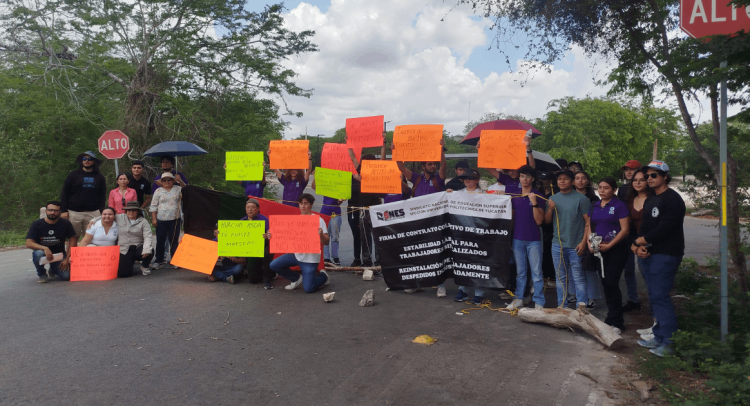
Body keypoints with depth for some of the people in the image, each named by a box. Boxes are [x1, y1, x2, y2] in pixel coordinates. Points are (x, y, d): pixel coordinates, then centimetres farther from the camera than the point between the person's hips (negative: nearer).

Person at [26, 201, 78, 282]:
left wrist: (67, 259, -12)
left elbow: (72, 241, -3)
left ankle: (53, 269, 18)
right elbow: (28, 243, -14)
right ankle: (41, 274, -5)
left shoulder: (65, 224, -4)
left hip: (59, 255, 1)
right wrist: (45, 248, -32)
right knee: (38, 254, -37)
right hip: (43, 252, -1)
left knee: (66, 276, -21)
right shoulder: (37, 224, -6)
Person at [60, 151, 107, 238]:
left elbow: (102, 196, 12)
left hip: (93, 213, 1)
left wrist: (101, 212, 2)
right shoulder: (73, 175, 9)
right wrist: (64, 210, -2)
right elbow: (64, 193, 7)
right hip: (74, 213, -1)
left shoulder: (99, 177, 13)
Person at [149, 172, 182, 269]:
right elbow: (153, 206, 6)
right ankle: (159, 261, 15)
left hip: (175, 220, 0)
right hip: (161, 220, 0)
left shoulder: (178, 189, 8)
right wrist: (154, 218, -1)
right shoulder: (158, 191, 6)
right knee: (160, 241, 5)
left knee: (174, 241, 5)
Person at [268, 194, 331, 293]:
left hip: (310, 258, -5)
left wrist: (321, 235, -36)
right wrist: (272, 236, -8)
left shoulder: (318, 220, -9)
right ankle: (297, 278, 15)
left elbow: (326, 242, -14)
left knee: (308, 288, -10)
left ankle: (323, 277, 23)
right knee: (274, 265, -7)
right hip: (296, 254, 6)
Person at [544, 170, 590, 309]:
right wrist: (550, 209, -8)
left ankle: (582, 307, 4)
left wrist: (583, 242, -13)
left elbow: (588, 222, -6)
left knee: (578, 278, -2)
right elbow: (547, 221, 11)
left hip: (575, 246, -4)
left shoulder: (581, 198, -4)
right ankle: (561, 306, 20)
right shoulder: (553, 198, 10)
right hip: (557, 244, 5)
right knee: (561, 277, 12)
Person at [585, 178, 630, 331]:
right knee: (605, 284, 9)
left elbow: (625, 229, -11)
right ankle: (611, 317, 21)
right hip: (598, 250, 6)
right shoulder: (594, 206, 12)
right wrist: (590, 242, -4)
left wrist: (609, 245, -17)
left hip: (616, 250, -6)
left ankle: (616, 321, 2)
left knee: (611, 283, -8)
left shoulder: (619, 205, -6)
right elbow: (589, 226, 14)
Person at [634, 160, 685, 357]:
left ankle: (669, 342, -2)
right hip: (649, 254, 9)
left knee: (660, 297, -10)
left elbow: (663, 229, -19)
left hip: (665, 255, -9)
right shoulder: (649, 200, 18)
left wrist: (640, 241, -7)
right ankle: (658, 338, 20)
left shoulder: (672, 199, -11)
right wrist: (637, 246, -3)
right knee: (655, 297, 12)